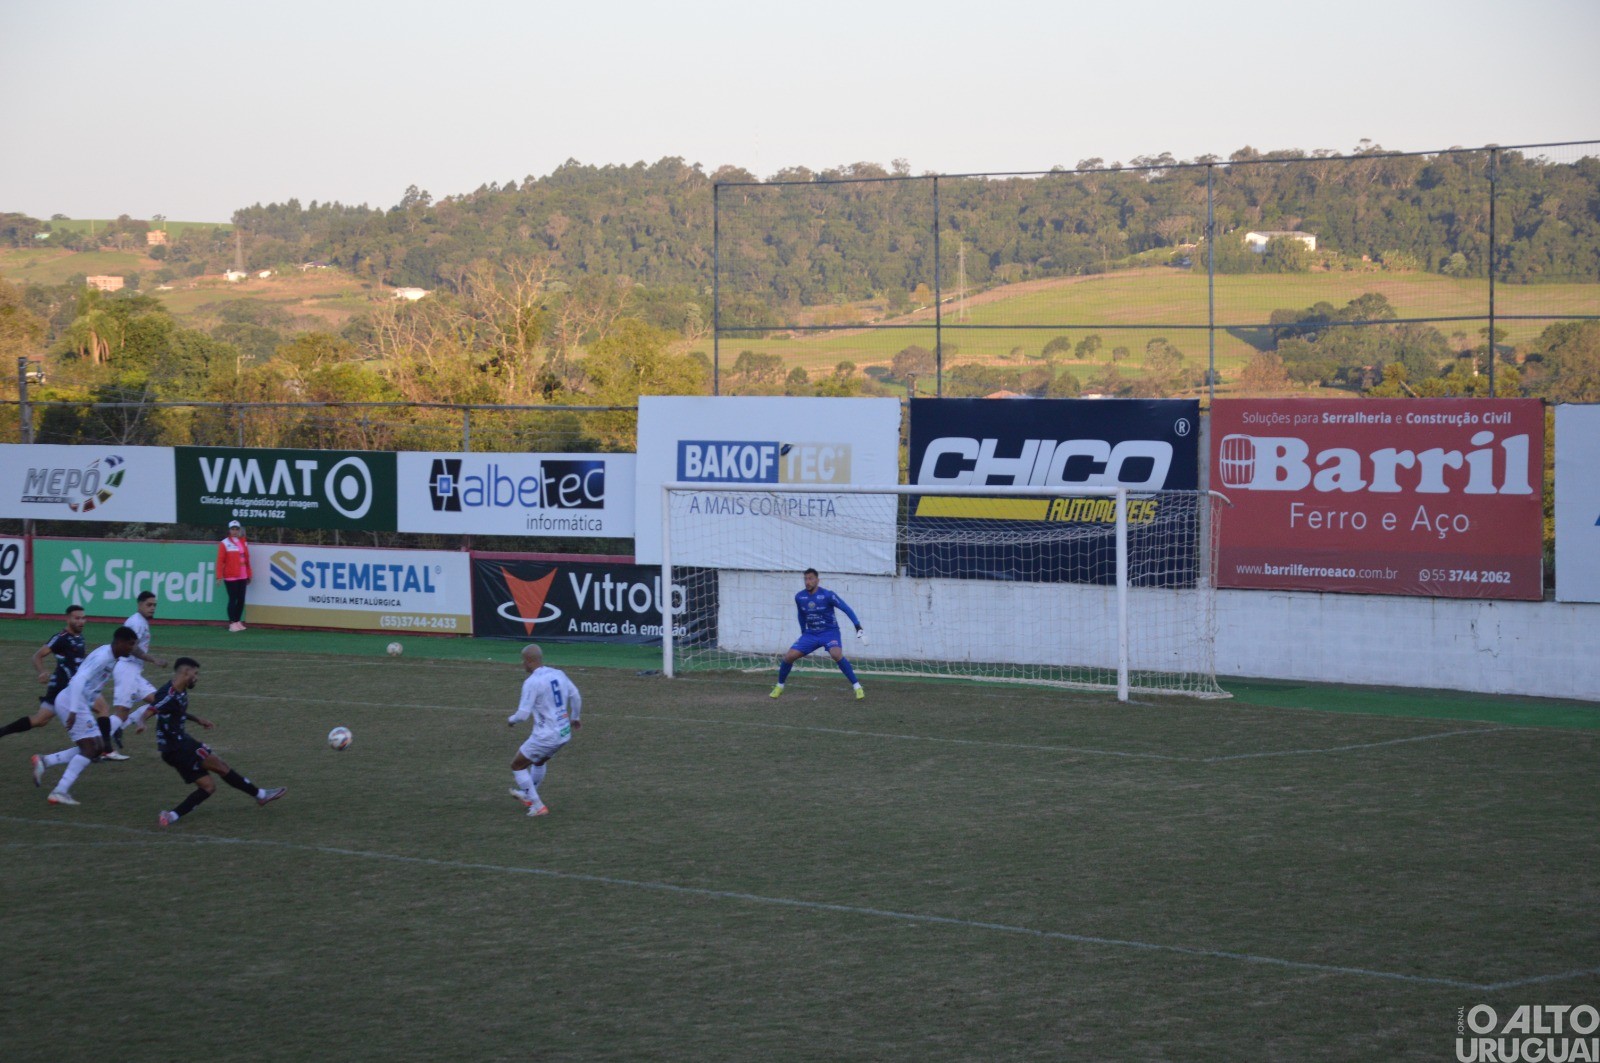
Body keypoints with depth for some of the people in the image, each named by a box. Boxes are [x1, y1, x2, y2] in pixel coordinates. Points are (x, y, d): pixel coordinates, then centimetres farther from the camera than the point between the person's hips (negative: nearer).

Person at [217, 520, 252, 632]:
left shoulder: (243, 543, 13)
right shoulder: (224, 543, -3)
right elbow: (220, 560, -7)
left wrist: (249, 575, 16)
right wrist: (219, 576, -13)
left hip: (242, 577, 5)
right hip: (230, 577, -5)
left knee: (241, 599, 6)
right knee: (233, 599, -5)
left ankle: (238, 621, 15)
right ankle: (232, 623, 0)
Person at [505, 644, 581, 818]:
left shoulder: (532, 682, -18)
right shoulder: (558, 674, 2)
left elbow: (523, 713, -21)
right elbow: (576, 697, 12)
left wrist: (511, 720, 1)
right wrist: (574, 717, 30)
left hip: (546, 736, -8)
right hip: (564, 733, 8)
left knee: (517, 766, 12)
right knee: (539, 761, 34)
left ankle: (538, 806, 8)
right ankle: (528, 795, 53)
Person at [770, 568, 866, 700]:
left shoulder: (827, 595, -17)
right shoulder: (799, 597, -3)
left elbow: (847, 609, -13)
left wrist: (858, 626, -21)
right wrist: (803, 633, 23)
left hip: (829, 632, -4)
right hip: (810, 633, 4)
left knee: (836, 655, -32)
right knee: (789, 656, -8)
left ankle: (857, 687, -24)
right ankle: (779, 687, 15)